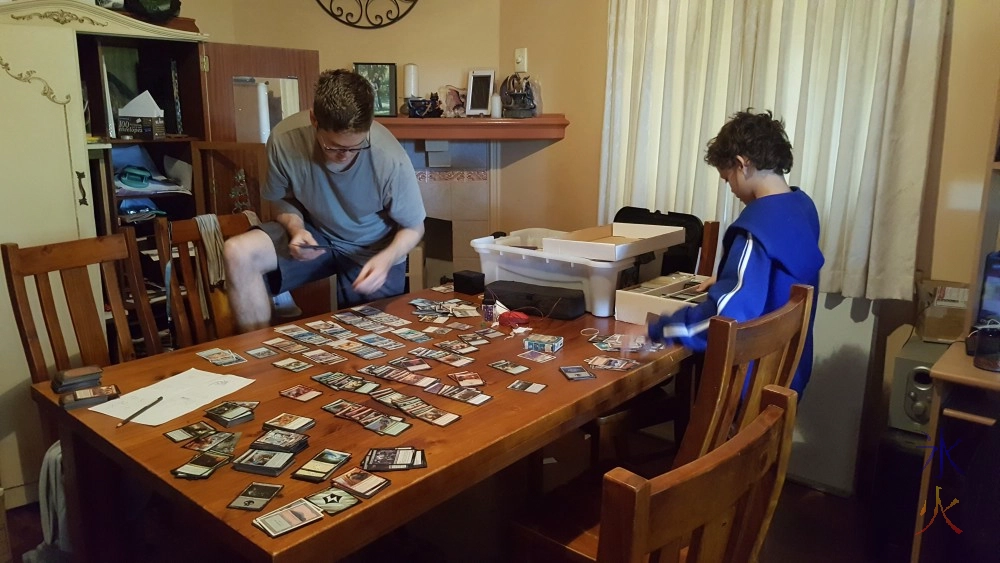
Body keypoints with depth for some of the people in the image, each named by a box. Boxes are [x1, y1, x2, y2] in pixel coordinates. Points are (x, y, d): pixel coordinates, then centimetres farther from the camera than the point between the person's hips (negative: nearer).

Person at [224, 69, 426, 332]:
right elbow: (281, 200, -3)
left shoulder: (391, 160, -30)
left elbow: (414, 228, -13)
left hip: (372, 248, -1)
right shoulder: (285, 139, -24)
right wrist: (296, 228, -25)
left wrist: (386, 259, -33)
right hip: (315, 234, 2)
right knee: (238, 253, -21)